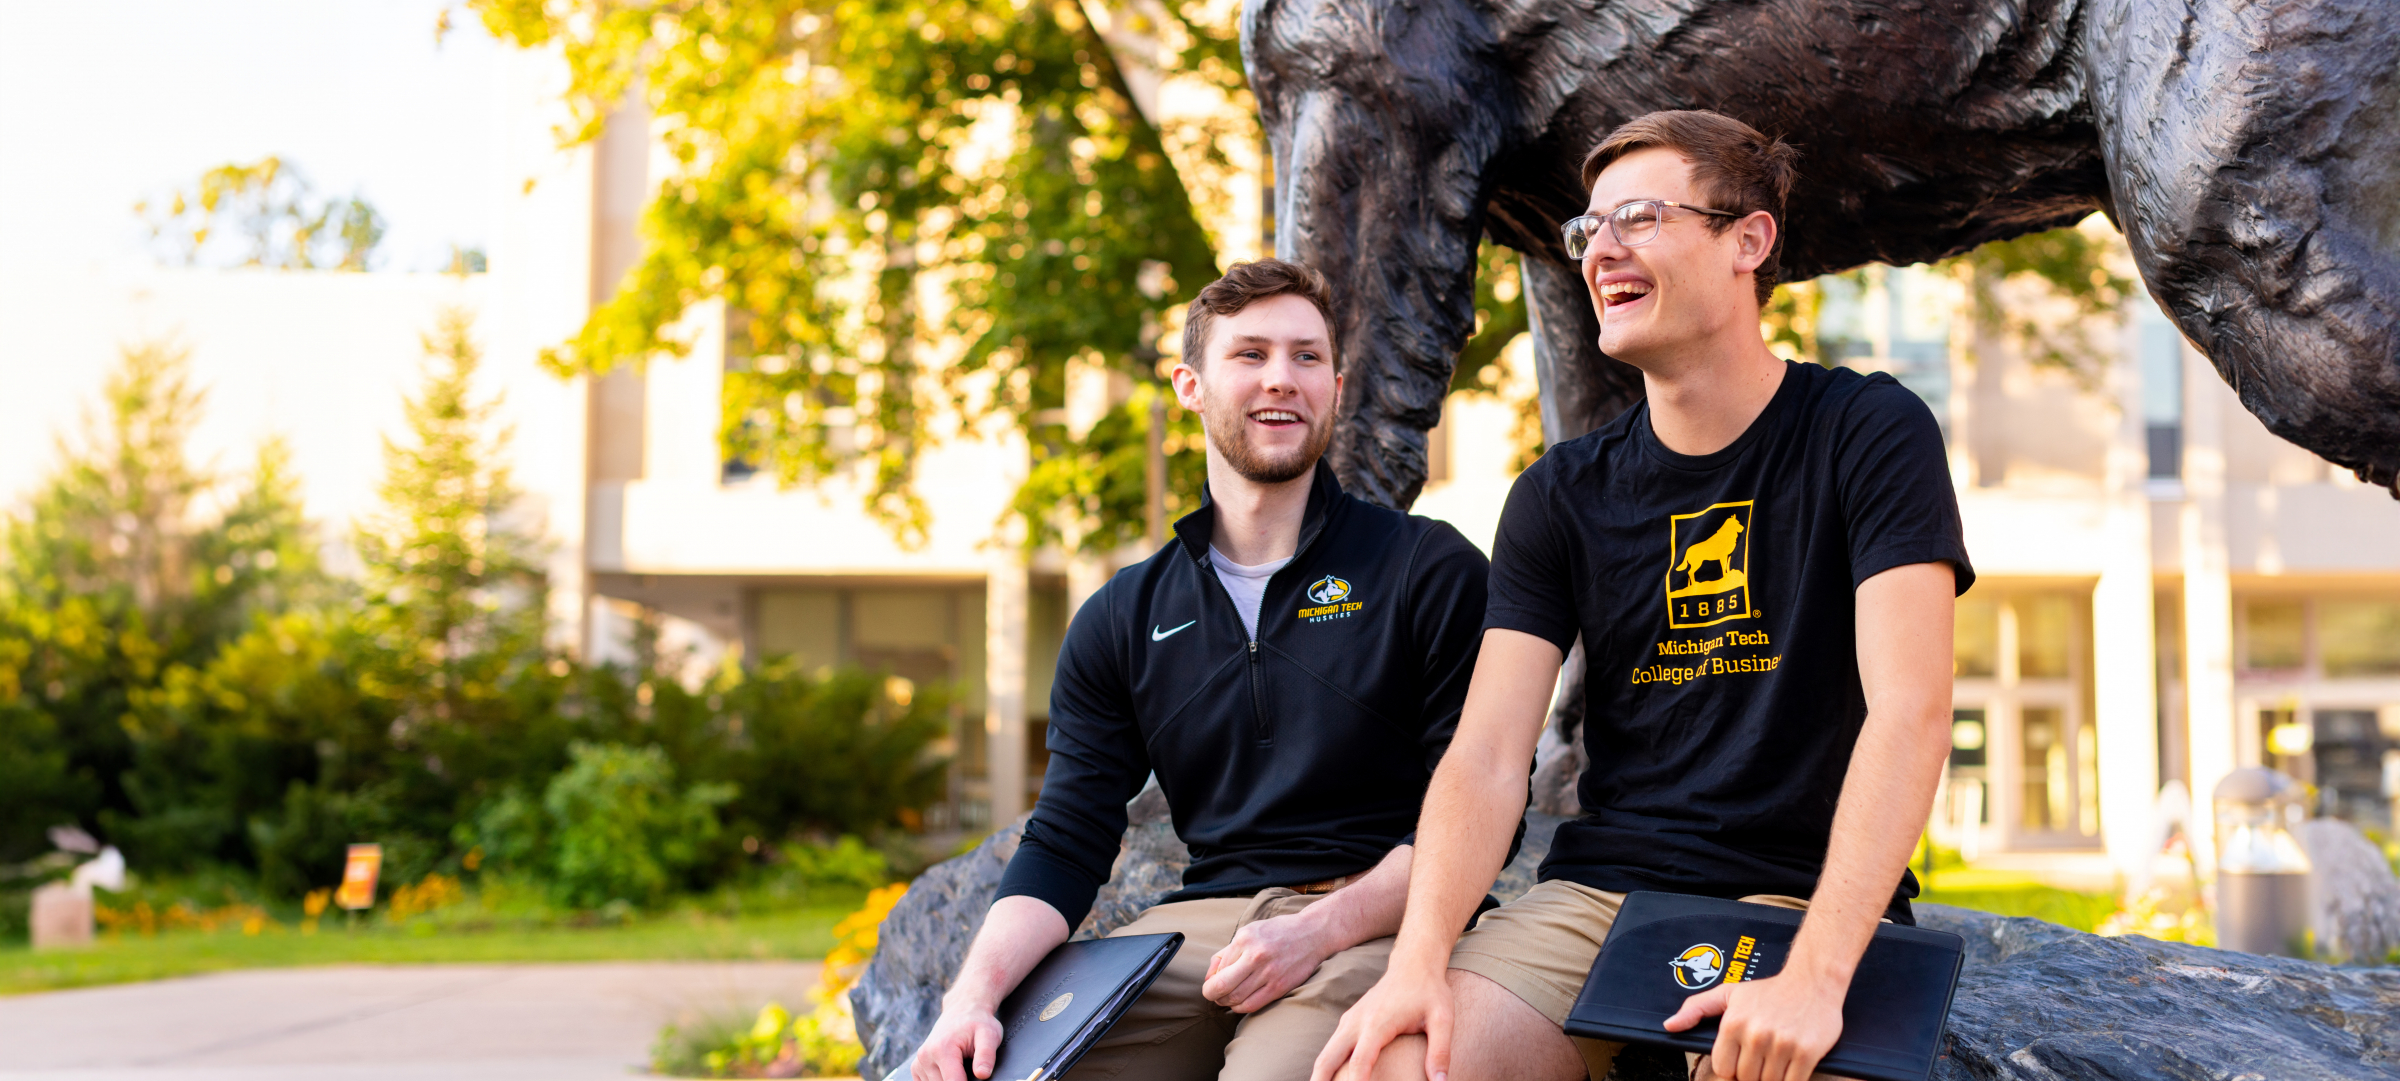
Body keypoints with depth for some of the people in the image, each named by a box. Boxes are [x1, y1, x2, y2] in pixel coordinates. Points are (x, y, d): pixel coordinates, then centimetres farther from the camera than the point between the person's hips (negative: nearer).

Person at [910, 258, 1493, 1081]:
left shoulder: (1430, 571, 3)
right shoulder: (1123, 619, 14)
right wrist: (975, 991, -11)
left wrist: (1320, 929, -16)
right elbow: (1064, 843, 8)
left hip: (1374, 926, -3)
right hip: (1204, 917, 3)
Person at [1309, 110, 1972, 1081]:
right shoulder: (1560, 495, 8)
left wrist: (1814, 975, -26)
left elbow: (1911, 713, -14)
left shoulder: (1868, 433, -2)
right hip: (1596, 893, 2)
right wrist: (1419, 957, -20)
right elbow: (1488, 755, -1)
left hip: (1805, 901, -2)